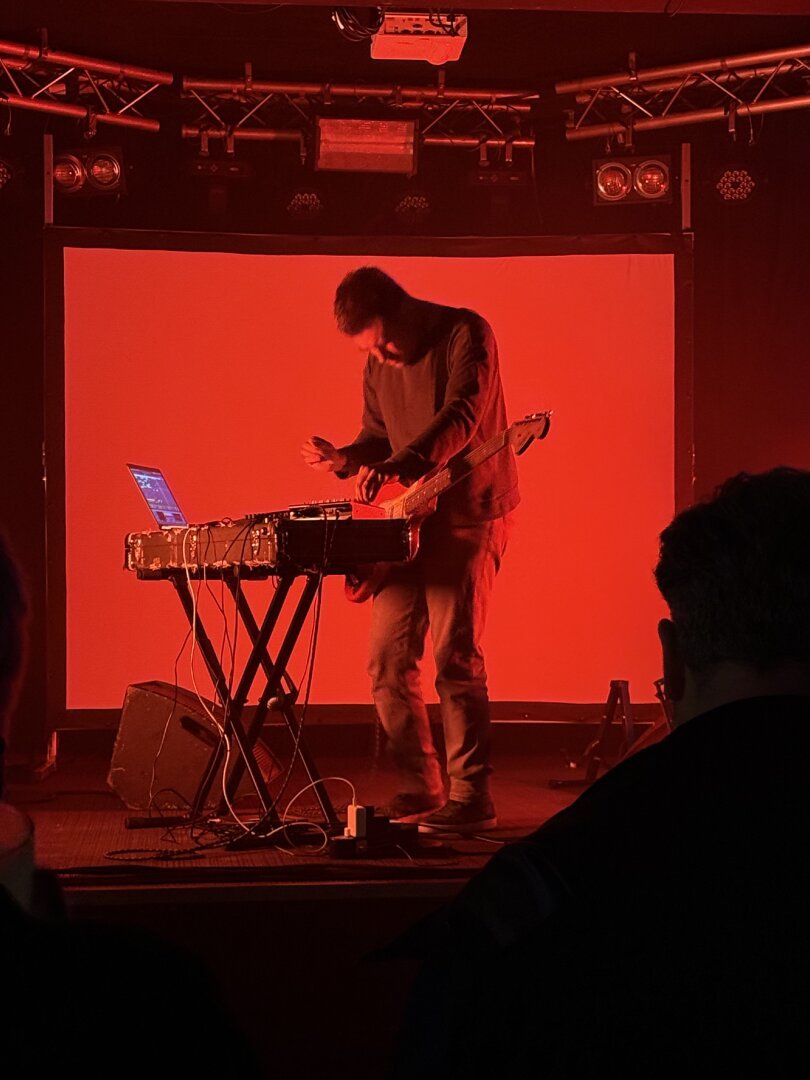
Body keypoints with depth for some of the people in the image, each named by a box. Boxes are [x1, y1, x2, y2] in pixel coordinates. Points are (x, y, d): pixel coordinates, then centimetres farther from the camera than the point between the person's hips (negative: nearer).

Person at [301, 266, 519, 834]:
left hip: (469, 515, -7)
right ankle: (421, 791, 14)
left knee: (454, 654, -12)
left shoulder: (465, 334, -12)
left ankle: (472, 799, -6)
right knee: (388, 658, 4)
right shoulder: (379, 365, 11)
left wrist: (396, 466, -37)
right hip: (409, 521, 7)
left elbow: (460, 416, -25)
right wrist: (343, 459, -4)